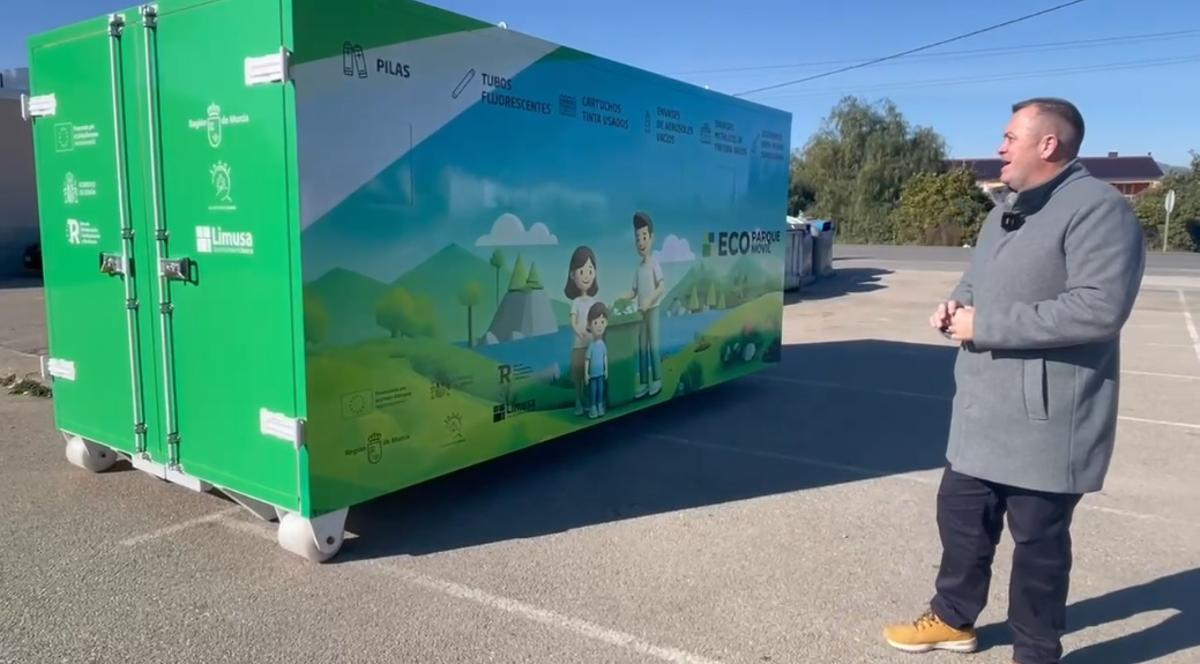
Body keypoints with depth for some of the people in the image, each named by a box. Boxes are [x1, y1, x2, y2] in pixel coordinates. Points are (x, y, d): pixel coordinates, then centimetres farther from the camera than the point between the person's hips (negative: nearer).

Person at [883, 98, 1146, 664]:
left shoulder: (1098, 208, -15)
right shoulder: (1007, 207, 15)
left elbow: (1100, 309, -26)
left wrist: (985, 324, -23)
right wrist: (956, 305, 1)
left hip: (1045, 416, -9)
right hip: (983, 408, 9)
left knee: (1038, 538, 6)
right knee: (960, 514, 18)